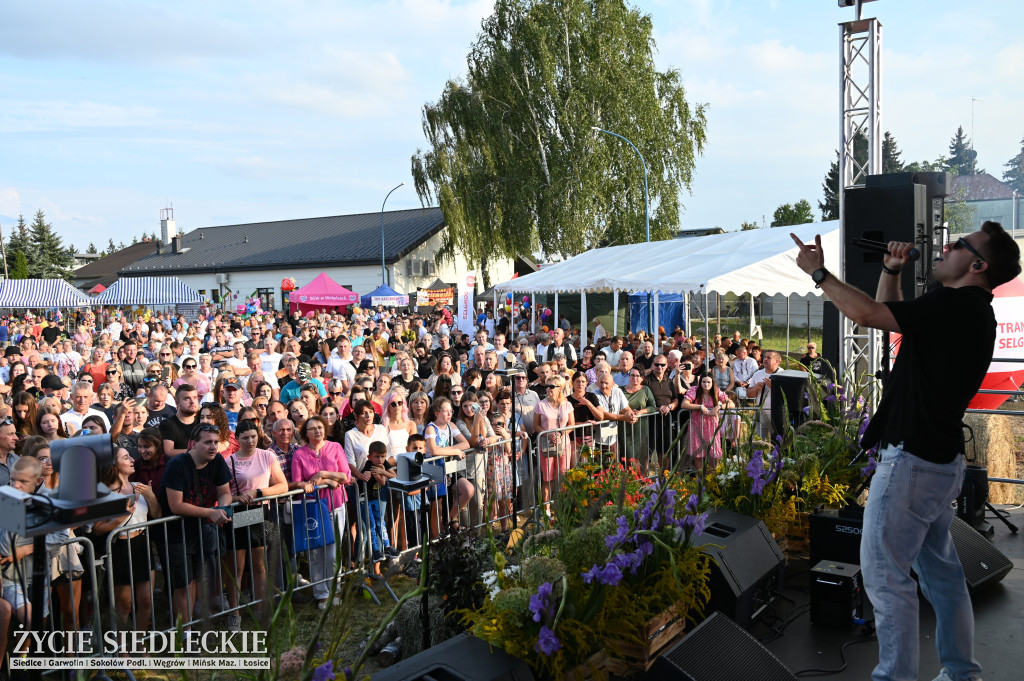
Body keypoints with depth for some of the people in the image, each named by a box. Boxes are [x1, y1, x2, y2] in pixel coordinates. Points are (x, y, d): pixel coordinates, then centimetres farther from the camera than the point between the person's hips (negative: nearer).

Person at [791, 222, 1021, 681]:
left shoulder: (956, 304, -17)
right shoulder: (973, 312, 15)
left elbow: (866, 314, -20)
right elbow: (888, 314, 25)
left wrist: (818, 272, -9)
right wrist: (891, 272, 11)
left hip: (911, 462, -10)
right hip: (941, 459, 10)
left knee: (884, 572, -4)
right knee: (940, 569, 19)